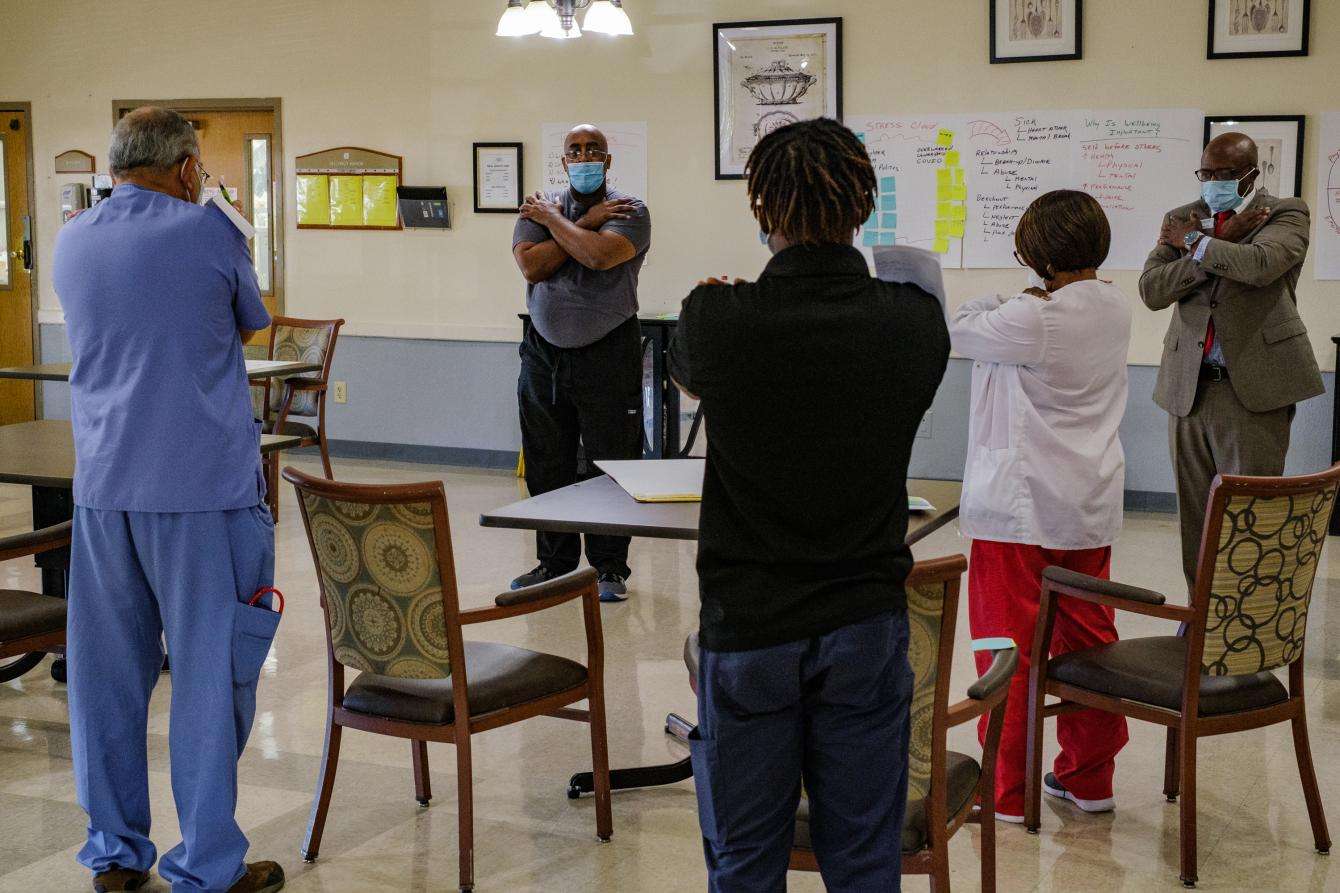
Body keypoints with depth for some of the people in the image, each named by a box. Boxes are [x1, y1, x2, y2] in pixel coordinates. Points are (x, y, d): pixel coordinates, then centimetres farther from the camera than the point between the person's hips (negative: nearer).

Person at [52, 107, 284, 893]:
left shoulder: (70, 243, 10)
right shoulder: (207, 231, -5)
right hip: (202, 484, -5)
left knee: (107, 673, 12)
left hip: (103, 486, 5)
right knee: (209, 673, 1)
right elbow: (251, 329, 10)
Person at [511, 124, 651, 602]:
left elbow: (598, 255, -21)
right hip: (544, 351, 4)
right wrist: (584, 223, -10)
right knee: (546, 466, 9)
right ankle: (554, 560, 21)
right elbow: (530, 265, -9)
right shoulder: (540, 209, 8)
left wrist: (553, 219, -7)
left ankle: (609, 566, 10)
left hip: (608, 353, -3)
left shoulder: (630, 211, -2)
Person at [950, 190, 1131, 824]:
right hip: (1089, 508, 7)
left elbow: (959, 331, -6)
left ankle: (1005, 789, 10)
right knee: (1087, 639, 15)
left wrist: (995, 301, 8)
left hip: (1019, 508, -7)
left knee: (1008, 646, 3)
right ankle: (1088, 777, 26)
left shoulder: (1030, 320, -20)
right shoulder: (1115, 308, 2)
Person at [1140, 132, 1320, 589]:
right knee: (1195, 516, 8)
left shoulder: (1286, 214, 1)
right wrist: (1220, 243, -8)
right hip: (1189, 387, 4)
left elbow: (1259, 264, -21)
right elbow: (1151, 289, -1)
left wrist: (1195, 243, -6)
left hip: (1254, 387, -4)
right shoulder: (1182, 219, 13)